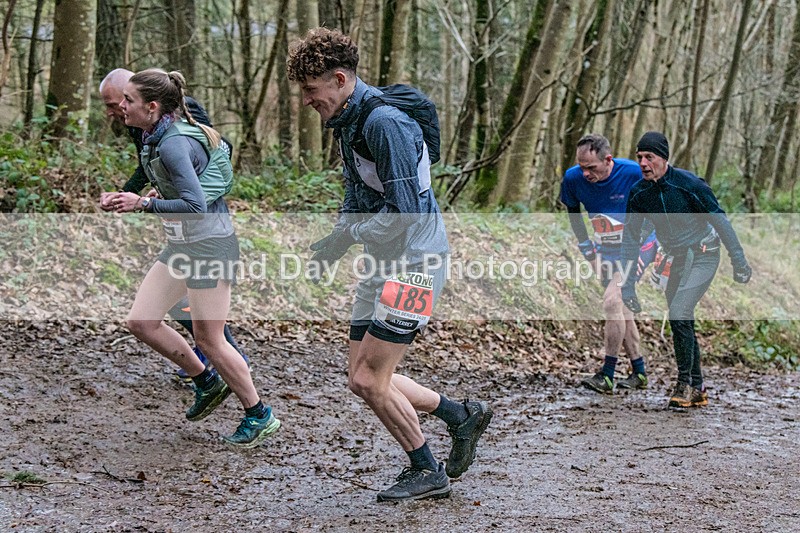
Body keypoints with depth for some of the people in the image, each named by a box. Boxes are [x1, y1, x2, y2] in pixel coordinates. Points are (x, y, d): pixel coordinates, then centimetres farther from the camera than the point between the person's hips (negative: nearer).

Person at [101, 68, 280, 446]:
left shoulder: (173, 145, -23)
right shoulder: (155, 138, 7)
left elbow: (195, 205, -27)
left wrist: (143, 204, -21)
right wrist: (162, 194, 7)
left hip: (209, 244, -10)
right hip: (181, 244, 10)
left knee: (208, 339, -1)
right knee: (141, 321, 6)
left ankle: (258, 415, 16)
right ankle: (208, 383, 22)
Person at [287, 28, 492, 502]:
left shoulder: (384, 122, -21)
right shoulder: (347, 122, 11)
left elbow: (406, 211, -25)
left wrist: (346, 237, -14)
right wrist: (332, 244, 5)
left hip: (413, 262, -10)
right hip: (383, 263, 10)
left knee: (369, 380, -7)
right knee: (362, 378, 10)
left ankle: (427, 472, 12)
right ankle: (461, 416, 24)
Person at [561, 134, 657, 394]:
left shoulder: (634, 174, -25)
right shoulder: (573, 178, -14)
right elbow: (573, 212, 8)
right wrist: (587, 247, 6)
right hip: (606, 248, 6)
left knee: (612, 300, -21)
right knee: (619, 307, 9)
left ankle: (606, 376, -17)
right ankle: (639, 373, 22)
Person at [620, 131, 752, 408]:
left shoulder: (689, 184, -21)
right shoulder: (639, 193, -5)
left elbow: (721, 221, -13)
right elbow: (630, 237, 1)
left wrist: (739, 262, -11)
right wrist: (627, 285, -4)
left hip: (703, 256, -6)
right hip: (677, 259, 6)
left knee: (679, 314, -21)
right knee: (682, 322, 8)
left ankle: (685, 383, -8)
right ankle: (697, 390, 20)